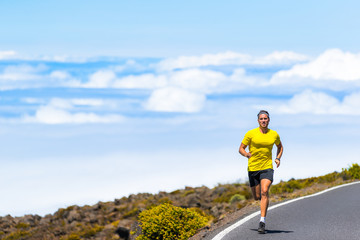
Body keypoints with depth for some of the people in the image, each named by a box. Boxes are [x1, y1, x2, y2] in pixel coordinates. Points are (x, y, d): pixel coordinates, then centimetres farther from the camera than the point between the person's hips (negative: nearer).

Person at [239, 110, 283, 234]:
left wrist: (278, 158, 5)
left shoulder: (274, 134, 4)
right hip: (253, 168, 1)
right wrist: (246, 154, -19)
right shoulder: (251, 134, -3)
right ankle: (263, 200, 45)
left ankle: (262, 221, -25)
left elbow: (280, 146, 23)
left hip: (267, 168, -1)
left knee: (264, 192, -22)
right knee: (257, 197, 6)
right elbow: (241, 149, 4)